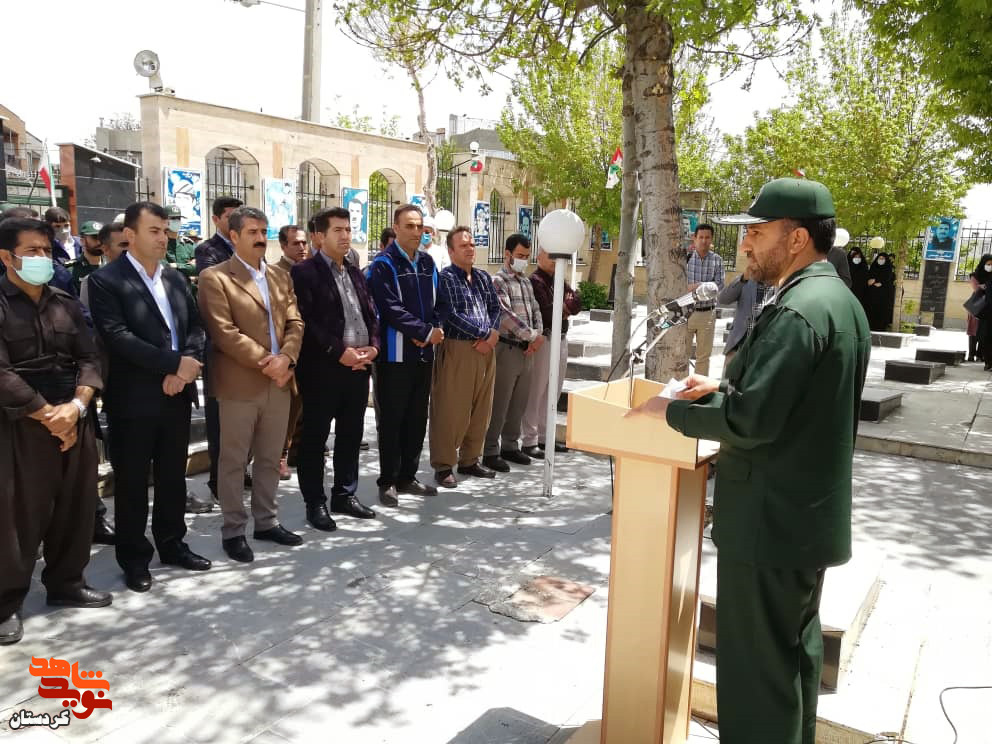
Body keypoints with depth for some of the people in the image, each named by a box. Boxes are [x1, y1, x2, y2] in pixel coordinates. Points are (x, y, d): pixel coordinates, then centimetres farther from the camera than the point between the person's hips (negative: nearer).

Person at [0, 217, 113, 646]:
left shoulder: (67, 305, 12)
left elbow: (89, 360, 6)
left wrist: (75, 406, -11)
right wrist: (49, 415, -14)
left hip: (75, 420, 5)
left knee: (76, 506, 11)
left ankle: (65, 583, 28)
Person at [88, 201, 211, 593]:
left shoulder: (176, 278, 11)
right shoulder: (106, 280, -8)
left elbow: (195, 328, 8)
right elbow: (117, 337, -18)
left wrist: (185, 368, -10)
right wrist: (174, 363, -20)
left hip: (176, 394, 6)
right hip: (133, 399, -5)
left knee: (173, 476, 15)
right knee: (132, 482, 6)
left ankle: (172, 544, 31)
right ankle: (134, 557, 21)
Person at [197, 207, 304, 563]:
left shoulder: (280, 277, 14)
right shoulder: (215, 277, -5)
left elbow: (295, 323, 8)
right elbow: (224, 332, -14)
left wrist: (285, 357, -11)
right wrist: (265, 361, -17)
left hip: (279, 383, 6)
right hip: (239, 384, -6)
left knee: (270, 459, 14)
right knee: (233, 462, 5)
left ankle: (266, 521, 27)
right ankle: (233, 530, 17)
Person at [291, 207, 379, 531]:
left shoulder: (356, 273, 16)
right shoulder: (305, 272, -6)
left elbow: (371, 315, 16)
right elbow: (305, 321, -15)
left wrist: (373, 346, -2)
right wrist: (339, 351, -18)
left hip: (359, 367, 7)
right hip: (322, 369, -7)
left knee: (351, 436, 13)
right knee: (315, 438, 3)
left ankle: (345, 495, 26)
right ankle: (315, 503, 13)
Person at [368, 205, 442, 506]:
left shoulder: (427, 262, 13)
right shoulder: (384, 264, -7)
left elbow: (436, 302, 14)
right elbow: (391, 309, -16)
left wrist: (433, 330, -5)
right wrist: (426, 332, -14)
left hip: (424, 353, 6)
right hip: (395, 354, -6)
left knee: (417, 419, 11)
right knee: (392, 420, 1)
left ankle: (407, 477, 23)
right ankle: (388, 482, 11)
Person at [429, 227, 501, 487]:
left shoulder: (483, 277, 15)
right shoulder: (445, 278, -6)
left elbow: (495, 308, 13)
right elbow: (451, 315, -15)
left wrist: (491, 335, -6)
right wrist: (485, 333, -12)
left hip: (485, 349, 7)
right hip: (456, 349, -7)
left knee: (480, 409, 11)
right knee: (450, 410, -3)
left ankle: (469, 460, 23)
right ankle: (443, 466, 7)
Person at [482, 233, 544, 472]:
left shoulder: (526, 282, 16)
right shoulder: (498, 281, -9)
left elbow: (535, 311, 16)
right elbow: (506, 314, -19)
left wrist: (538, 335, -3)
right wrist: (532, 336, -18)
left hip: (527, 351, 8)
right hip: (507, 350, -7)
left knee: (519, 404, 13)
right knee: (499, 404, -2)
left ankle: (510, 446, 25)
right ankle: (490, 452, 7)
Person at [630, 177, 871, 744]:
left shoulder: (798, 310, -23)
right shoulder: (838, 299, 10)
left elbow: (750, 420, -28)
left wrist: (671, 409, -15)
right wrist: (724, 388, 8)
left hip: (771, 520, -10)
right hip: (811, 512, 10)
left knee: (757, 664, 4)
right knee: (796, 649, 24)